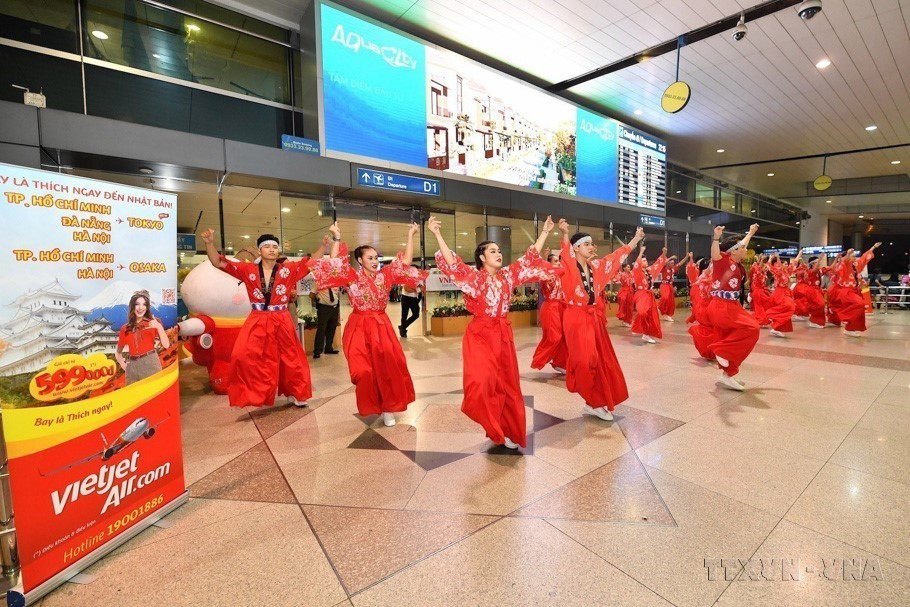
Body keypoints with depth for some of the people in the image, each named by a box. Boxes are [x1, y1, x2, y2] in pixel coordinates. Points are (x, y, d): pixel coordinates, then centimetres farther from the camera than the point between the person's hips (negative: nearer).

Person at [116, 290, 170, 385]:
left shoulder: (153, 323, 6)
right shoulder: (125, 328, 13)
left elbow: (166, 345, -6)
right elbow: (118, 352, 25)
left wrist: (159, 327, -16)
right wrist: (122, 364, 7)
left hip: (150, 363, -3)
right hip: (132, 367, 3)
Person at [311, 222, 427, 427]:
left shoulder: (385, 275, 5)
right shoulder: (352, 277, -2)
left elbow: (406, 262, 3)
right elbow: (334, 264, -14)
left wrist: (410, 236, -1)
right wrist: (337, 238, -14)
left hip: (382, 327, 2)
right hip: (359, 329, -2)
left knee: (389, 368, 0)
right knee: (365, 371, 1)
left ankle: (388, 408, 14)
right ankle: (372, 405, 22)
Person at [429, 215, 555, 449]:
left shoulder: (508, 275, 8)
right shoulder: (473, 276, -6)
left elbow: (531, 258, 14)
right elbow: (452, 263, -20)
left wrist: (545, 232, 15)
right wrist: (437, 235, -30)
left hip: (503, 334, 5)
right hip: (480, 335, -5)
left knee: (507, 384, 11)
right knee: (482, 381, -20)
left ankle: (508, 431, 28)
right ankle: (495, 428, 6)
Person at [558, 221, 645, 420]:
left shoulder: (596, 266, 8)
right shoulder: (569, 267, -11)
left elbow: (617, 256, 19)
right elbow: (565, 252, -31)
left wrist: (636, 239, 23)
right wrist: (564, 234, -50)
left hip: (594, 318, 7)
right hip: (577, 319, -7)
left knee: (602, 361, 10)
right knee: (586, 360, -13)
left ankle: (595, 403, 21)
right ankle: (595, 403, 5)